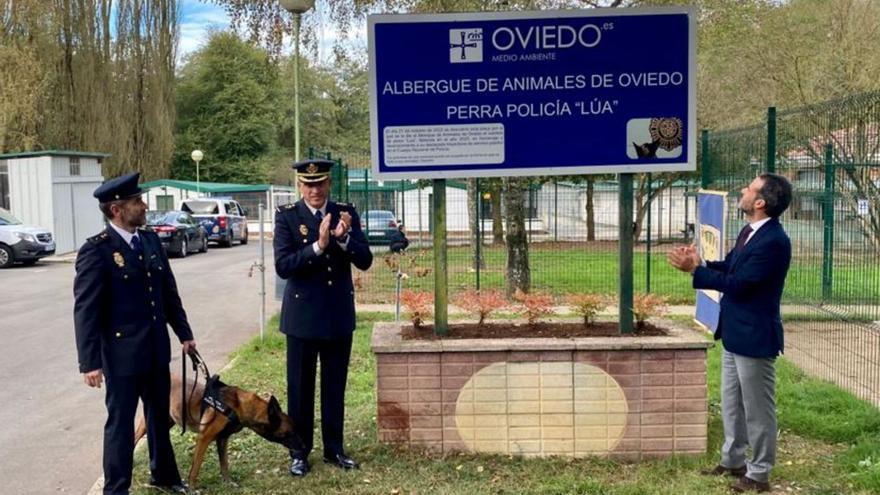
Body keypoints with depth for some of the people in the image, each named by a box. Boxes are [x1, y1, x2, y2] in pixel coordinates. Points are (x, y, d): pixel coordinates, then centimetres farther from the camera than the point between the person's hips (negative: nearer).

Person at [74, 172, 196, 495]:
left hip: (156, 350, 7)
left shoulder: (151, 240, 5)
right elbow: (86, 310, -16)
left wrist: (183, 333, 15)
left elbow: (169, 293, 13)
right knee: (121, 423, 6)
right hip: (122, 354, -6)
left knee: (160, 416, 21)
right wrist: (90, 362, -18)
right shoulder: (96, 251, -15)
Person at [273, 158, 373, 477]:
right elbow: (283, 266, -16)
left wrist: (344, 238, -22)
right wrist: (318, 246, -28)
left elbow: (365, 261, -4)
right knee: (300, 388, 7)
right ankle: (299, 452, 21)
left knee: (335, 386, 13)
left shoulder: (345, 213, 2)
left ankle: (334, 449, 26)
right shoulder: (287, 216, -6)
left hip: (340, 314, 3)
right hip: (303, 315, -3)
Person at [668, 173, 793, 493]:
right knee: (731, 403, 20)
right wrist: (699, 263, -2)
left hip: (754, 336, -10)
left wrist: (696, 270, -22)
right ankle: (733, 460, 35)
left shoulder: (774, 241, -24)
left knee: (757, 408, 5)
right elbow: (730, 266, 14)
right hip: (734, 333, 10)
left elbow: (739, 283, -26)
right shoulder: (750, 231, 7)